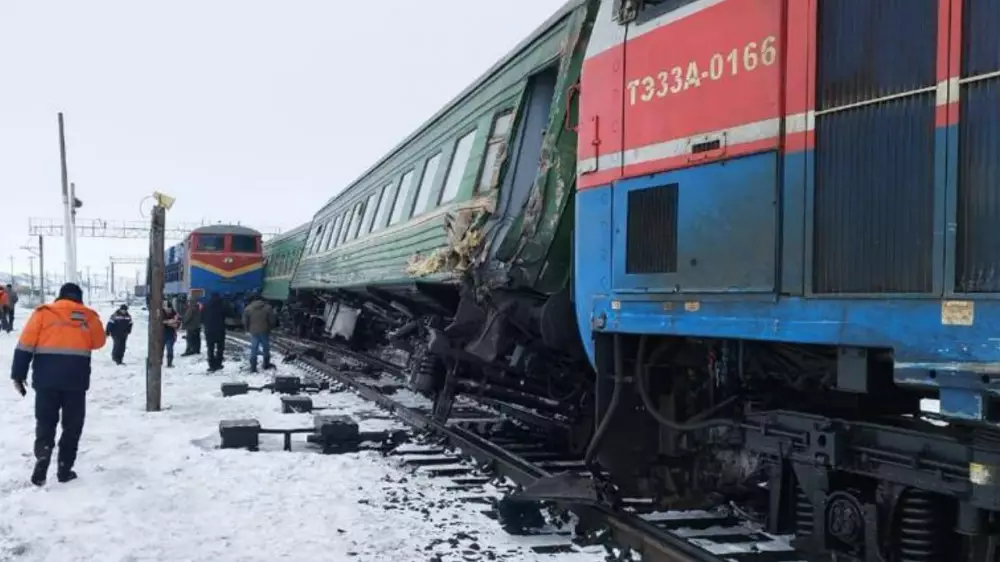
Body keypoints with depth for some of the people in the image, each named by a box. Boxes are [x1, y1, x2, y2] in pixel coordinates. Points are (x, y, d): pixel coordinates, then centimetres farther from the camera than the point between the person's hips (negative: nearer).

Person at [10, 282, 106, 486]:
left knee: (45, 422, 12)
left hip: (47, 379, 0)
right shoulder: (88, 316, 6)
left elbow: (25, 345, -1)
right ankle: (64, 469, 12)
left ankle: (42, 455, -11)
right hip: (76, 380, 0)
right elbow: (99, 342, 19)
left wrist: (18, 374, 3)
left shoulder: (43, 312, 4)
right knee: (72, 426, 12)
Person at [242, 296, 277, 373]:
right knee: (266, 349, 17)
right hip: (265, 332, 0)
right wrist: (270, 328, 14)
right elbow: (272, 320, -2)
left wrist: (248, 329, 14)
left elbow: (245, 322, -1)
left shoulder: (248, 309, -1)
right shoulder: (267, 308, -2)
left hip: (254, 332, 0)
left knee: (254, 350, 4)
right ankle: (266, 364, 24)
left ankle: (253, 368, 1)